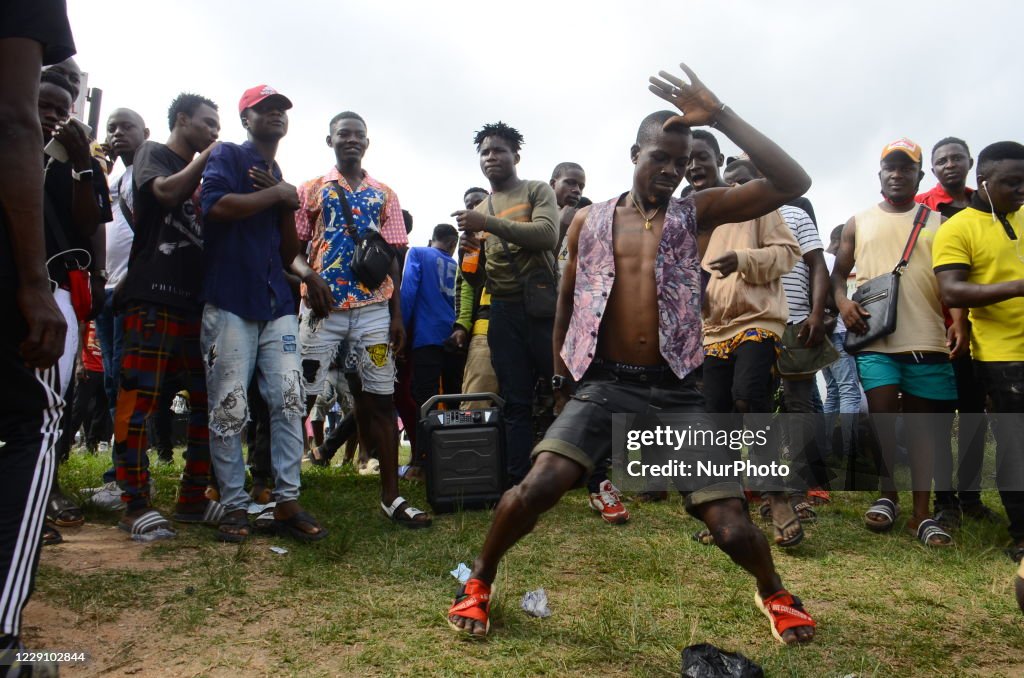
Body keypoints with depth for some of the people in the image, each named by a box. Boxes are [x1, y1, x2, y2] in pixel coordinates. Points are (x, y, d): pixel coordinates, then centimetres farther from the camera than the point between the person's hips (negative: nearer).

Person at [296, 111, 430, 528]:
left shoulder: (385, 196, 14)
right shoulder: (310, 191, 10)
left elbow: (392, 259, 11)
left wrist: (397, 315, 4)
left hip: (373, 309, 1)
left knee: (381, 400, 0)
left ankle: (391, 496, 6)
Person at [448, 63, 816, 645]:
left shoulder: (697, 213, 5)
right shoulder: (590, 221, 7)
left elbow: (793, 183, -6)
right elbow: (568, 299, 18)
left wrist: (721, 116, -12)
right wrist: (561, 376, 21)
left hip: (676, 391, 0)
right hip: (605, 384, 0)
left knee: (733, 528, -3)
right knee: (536, 489, -21)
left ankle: (774, 593, 34)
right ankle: (481, 579, 8)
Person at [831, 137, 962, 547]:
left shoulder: (937, 223, 12)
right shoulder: (858, 223, 13)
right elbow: (839, 273, 14)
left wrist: (959, 321, -9)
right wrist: (843, 303, -7)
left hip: (928, 341, 1)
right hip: (876, 339, -1)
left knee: (923, 426, 6)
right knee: (882, 419, -7)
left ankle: (922, 514, 15)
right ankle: (888, 496, 14)